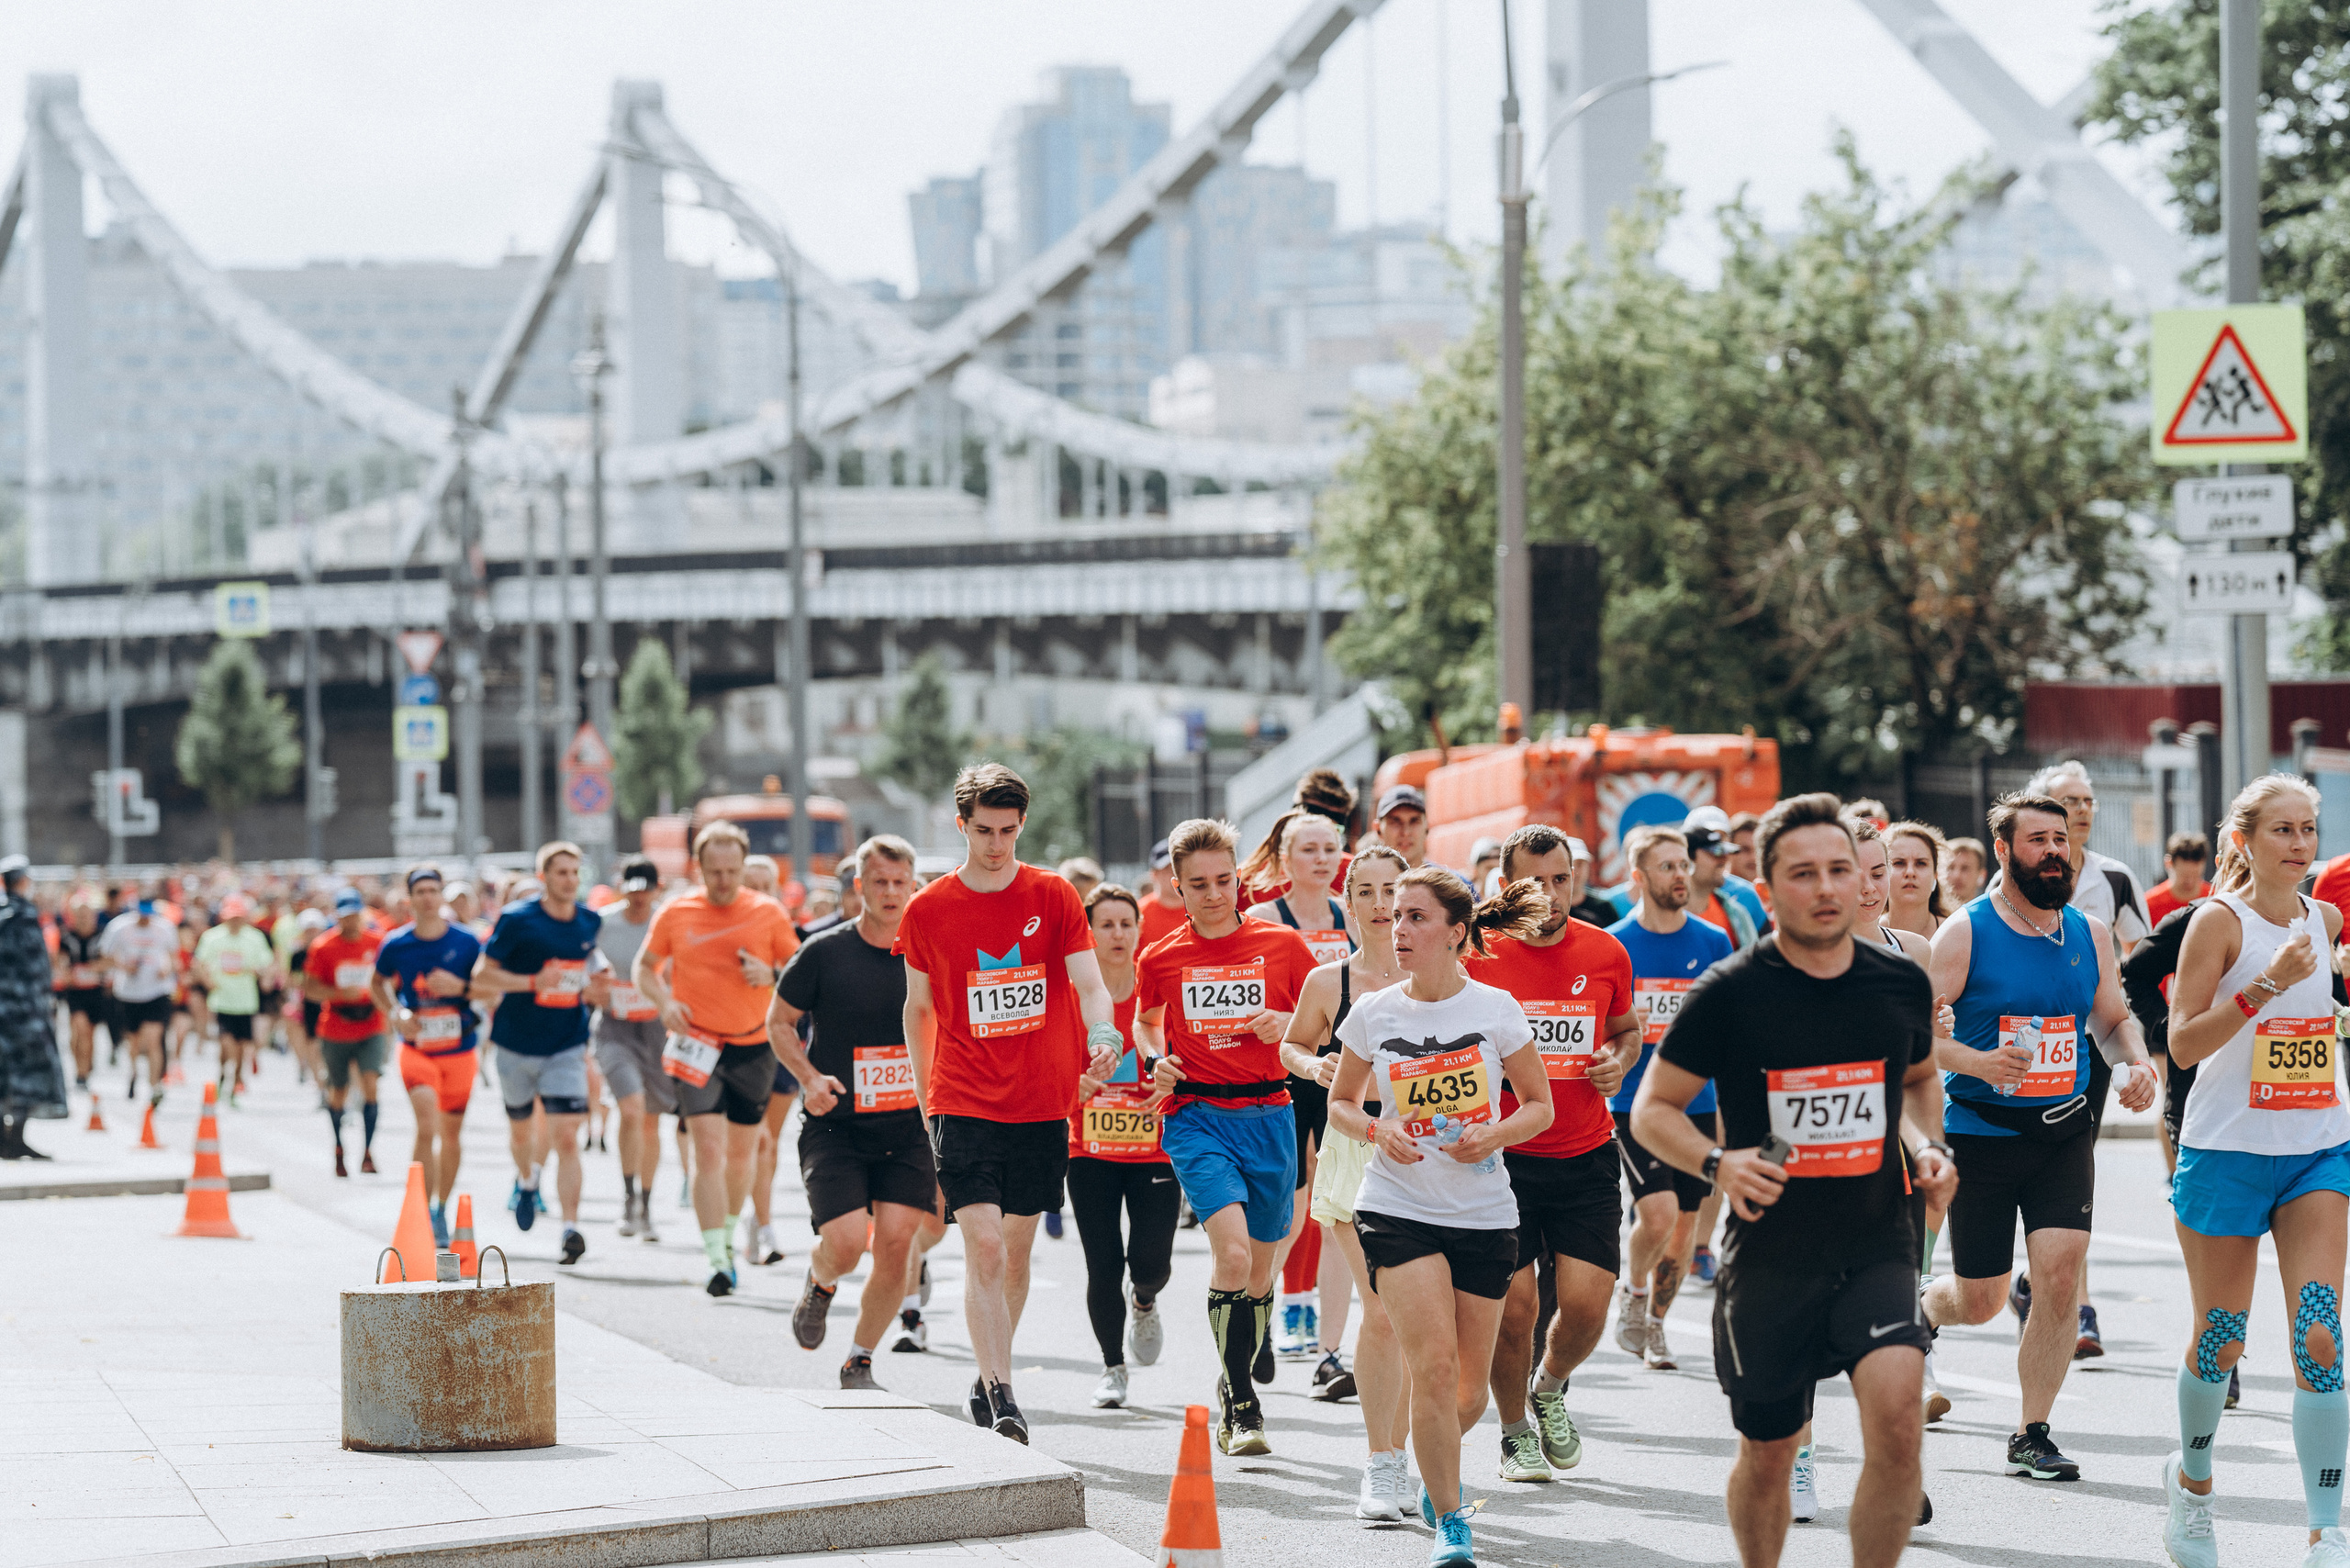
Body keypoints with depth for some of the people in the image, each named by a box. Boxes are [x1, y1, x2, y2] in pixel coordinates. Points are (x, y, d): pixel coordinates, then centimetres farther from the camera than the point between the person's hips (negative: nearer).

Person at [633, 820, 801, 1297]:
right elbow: (644, 967, 11)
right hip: (698, 1044, -2)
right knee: (709, 1149, -13)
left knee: (742, 1151, 12)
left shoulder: (769, 913, 0)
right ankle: (717, 1260, -15)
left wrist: (771, 974, -15)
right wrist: (664, 1001, -8)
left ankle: (729, 1234, 36)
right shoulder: (675, 914, 0)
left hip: (754, 1046, 2)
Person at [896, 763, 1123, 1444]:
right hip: (963, 1102, -2)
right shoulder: (927, 910, 1)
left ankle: (988, 1379, 29)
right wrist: (925, 1096, 13)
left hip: (1041, 1102, 2)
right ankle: (1001, 1400, -16)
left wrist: (1103, 1036, -26)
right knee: (983, 1247, -14)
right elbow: (918, 1009, 13)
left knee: (1016, 1249, 11)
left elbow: (1089, 984, -6)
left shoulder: (1053, 897, 1)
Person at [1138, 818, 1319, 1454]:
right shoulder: (1160, 958, 3)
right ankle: (1240, 1402, -10)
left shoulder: (1282, 944, 1)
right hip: (1196, 1116, -2)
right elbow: (1145, 1020, 22)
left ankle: (1235, 1391, 32)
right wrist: (1157, 1061, 2)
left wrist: (1289, 1026, -10)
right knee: (1232, 1251, -20)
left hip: (1268, 1115, 2)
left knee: (1259, 1268, 9)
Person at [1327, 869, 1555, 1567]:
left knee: (1469, 1388, 7)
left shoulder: (1495, 1010, -3)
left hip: (1483, 1214, 1)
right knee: (1433, 1365, -17)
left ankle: (1436, 1466, 41)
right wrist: (1377, 1130, -9)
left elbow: (1540, 1105, 6)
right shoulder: (1373, 1014, -1)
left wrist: (1495, 1135, -14)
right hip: (1399, 1212, -1)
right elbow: (1340, 1102, 12)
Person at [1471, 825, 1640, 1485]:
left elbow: (1627, 1029, 20)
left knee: (1587, 1303, -6)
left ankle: (1550, 1389, 27)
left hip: (1585, 1157, 2)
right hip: (1503, 1155, -2)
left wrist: (1619, 1061, -1)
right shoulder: (1477, 955, -5)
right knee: (1513, 1306, -4)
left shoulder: (1606, 953, 3)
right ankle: (1515, 1431, 20)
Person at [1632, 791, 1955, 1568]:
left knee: (1897, 1417, -22)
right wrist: (1719, 1163, -19)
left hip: (1877, 1246, 1)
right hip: (1769, 1253, -1)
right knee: (1767, 1453, 9)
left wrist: (1930, 1146, 4)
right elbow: (1652, 1110, -1)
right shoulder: (1731, 992, -9)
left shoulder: (1902, 982, 2)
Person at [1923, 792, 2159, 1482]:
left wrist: (2138, 1064, -2)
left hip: (2064, 1134, 3)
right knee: (1980, 1302, 5)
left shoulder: (2091, 935, 5)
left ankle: (2032, 1434, 0)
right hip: (1981, 1136, -3)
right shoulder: (1964, 935, -8)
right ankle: (1917, 1312, 43)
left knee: (2061, 1275, -13)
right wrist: (1974, 1062, -28)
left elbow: (2114, 1017, 19)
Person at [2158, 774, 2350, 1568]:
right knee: (2220, 1338, 7)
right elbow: (2183, 1042, -15)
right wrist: (2269, 984, -23)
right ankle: (2192, 1479, 36)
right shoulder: (2219, 920, -9)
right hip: (2228, 1152, -3)